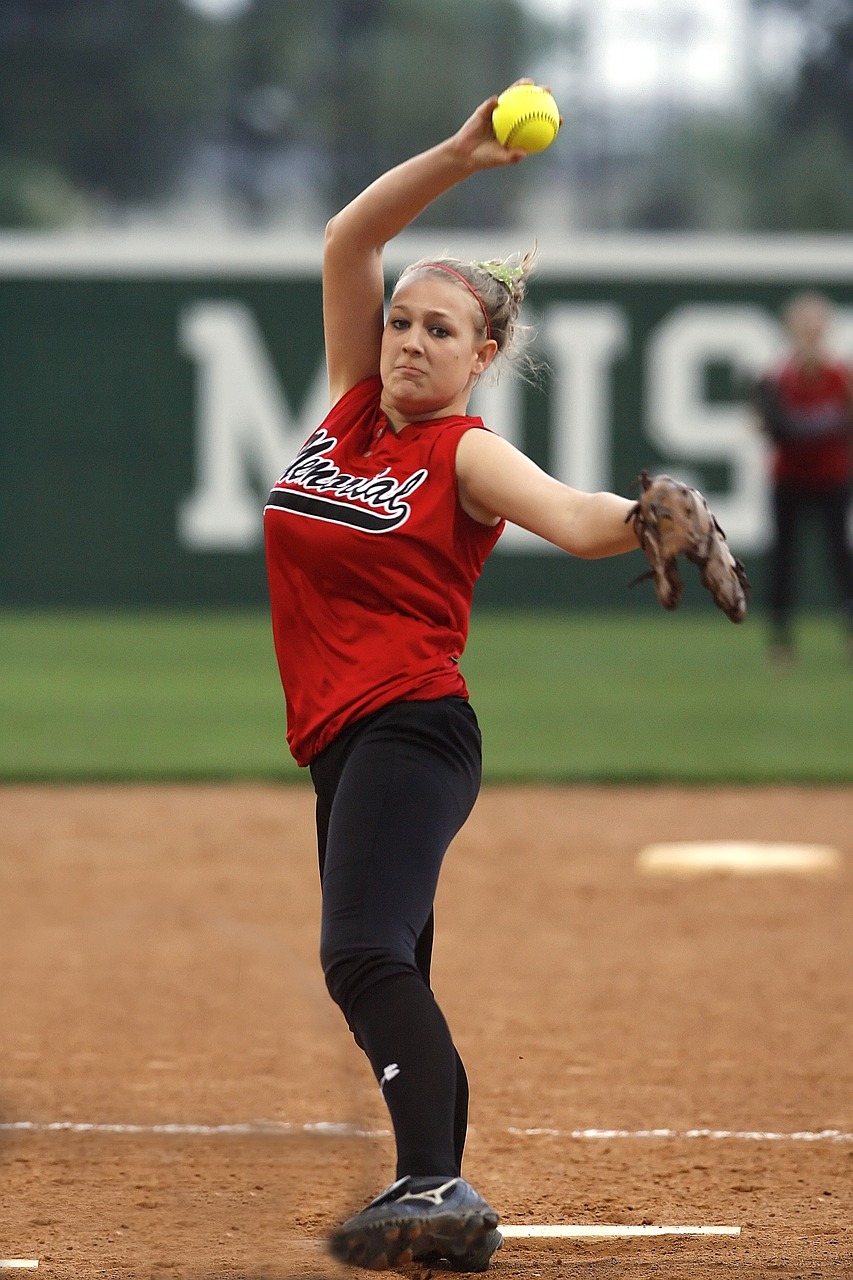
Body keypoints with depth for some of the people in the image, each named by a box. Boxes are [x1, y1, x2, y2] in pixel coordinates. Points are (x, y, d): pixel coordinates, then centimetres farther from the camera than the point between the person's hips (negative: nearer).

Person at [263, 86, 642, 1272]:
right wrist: (460, 157, -5)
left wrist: (648, 517, -46)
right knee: (385, 979, 13)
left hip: (411, 729, -8)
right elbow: (347, 243, 5)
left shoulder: (467, 454, -6)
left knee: (363, 953, -27)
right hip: (342, 739, 8)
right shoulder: (356, 405, 11)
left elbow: (572, 518, -24)